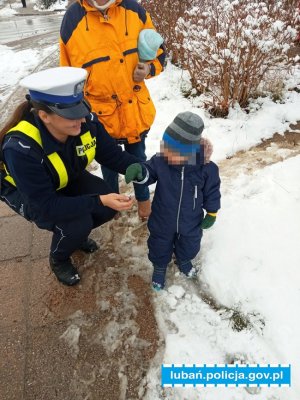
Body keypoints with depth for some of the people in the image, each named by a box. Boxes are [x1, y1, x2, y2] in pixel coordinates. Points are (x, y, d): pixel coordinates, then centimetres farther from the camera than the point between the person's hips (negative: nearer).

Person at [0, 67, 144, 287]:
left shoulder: (86, 121, -27)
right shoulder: (21, 148, -40)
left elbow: (113, 155, -15)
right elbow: (46, 206, -36)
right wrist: (99, 201, -43)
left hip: (69, 180, 5)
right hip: (26, 193, -5)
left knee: (110, 206, -14)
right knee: (77, 223, -27)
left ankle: (76, 233, 20)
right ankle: (58, 259, 10)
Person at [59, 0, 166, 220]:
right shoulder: (72, 18, -11)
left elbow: (158, 52, 6)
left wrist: (149, 68, -15)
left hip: (135, 109, 1)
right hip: (101, 113, -1)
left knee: (137, 158, 20)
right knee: (108, 161, 20)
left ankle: (143, 198, 45)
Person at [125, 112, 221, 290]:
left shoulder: (207, 169, -23)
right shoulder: (160, 161, -23)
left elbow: (212, 192, -9)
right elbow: (148, 172, -9)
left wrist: (212, 213, 0)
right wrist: (139, 171, -33)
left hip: (191, 222, 1)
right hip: (163, 221, 0)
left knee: (189, 245, 27)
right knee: (160, 246, 21)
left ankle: (184, 260, 62)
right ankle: (159, 267, 52)